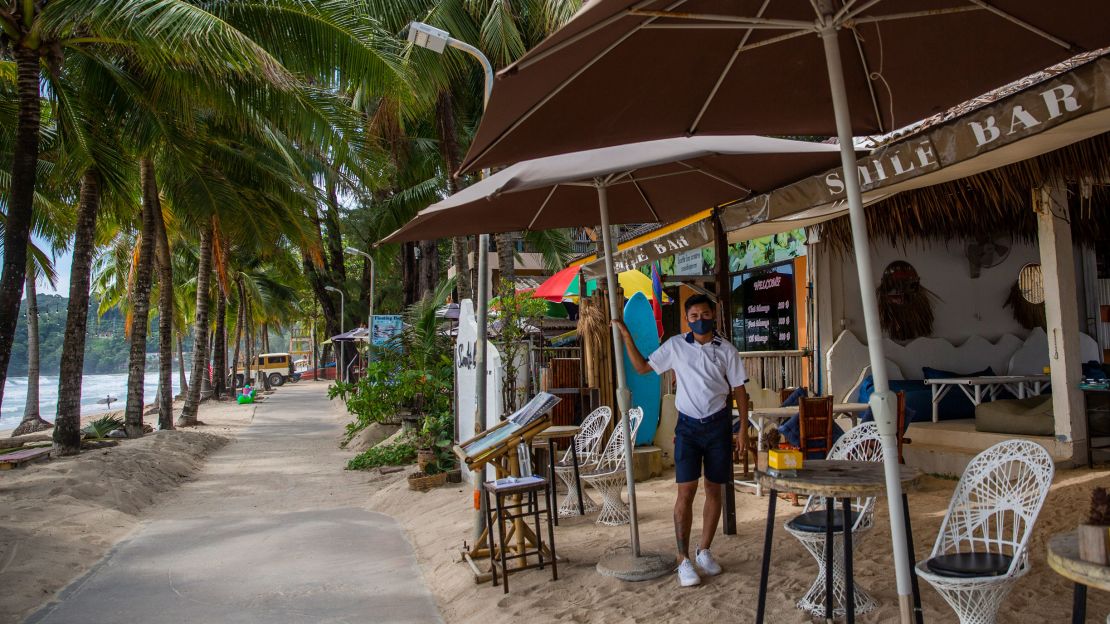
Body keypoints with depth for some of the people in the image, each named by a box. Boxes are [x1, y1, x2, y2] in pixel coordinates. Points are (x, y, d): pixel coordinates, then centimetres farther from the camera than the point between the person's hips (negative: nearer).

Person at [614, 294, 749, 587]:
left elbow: (738, 388, 4)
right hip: (688, 425, -1)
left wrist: (744, 424, -2)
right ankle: (684, 560, -1)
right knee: (686, 491, -7)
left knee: (714, 490, 9)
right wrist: (627, 337, -2)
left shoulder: (726, 350, 0)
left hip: (718, 424, 1)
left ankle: (704, 551, 25)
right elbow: (643, 367, 6)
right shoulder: (675, 346, 1)